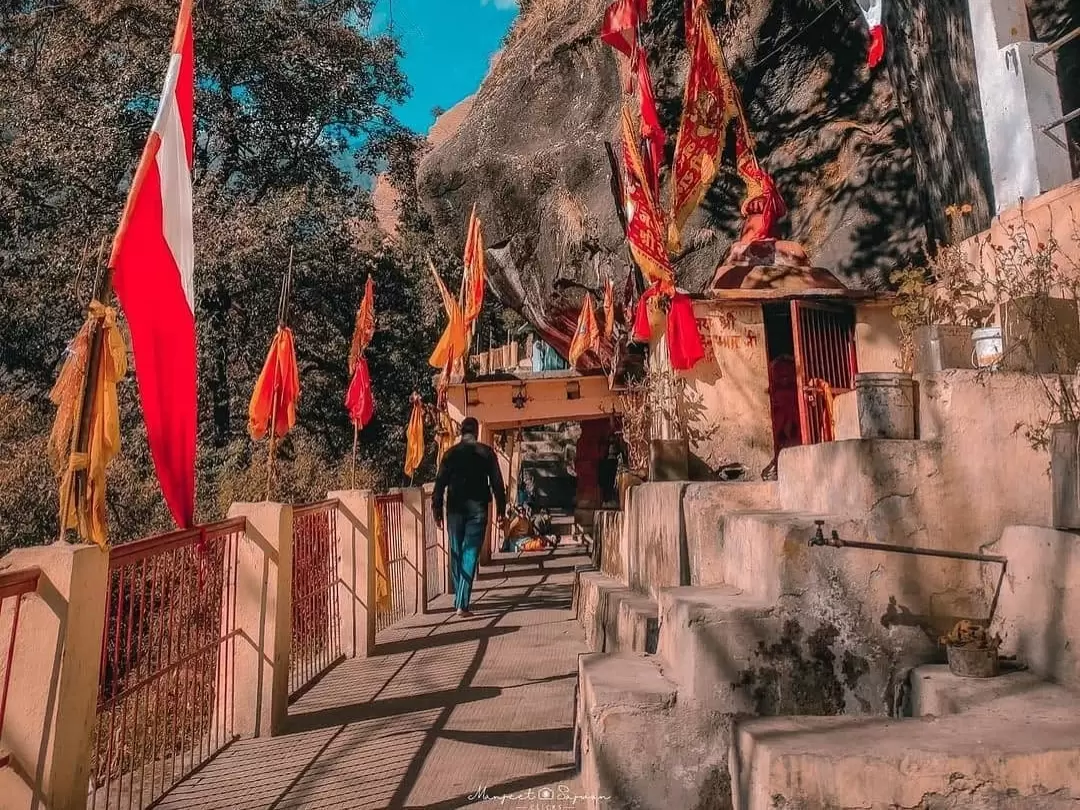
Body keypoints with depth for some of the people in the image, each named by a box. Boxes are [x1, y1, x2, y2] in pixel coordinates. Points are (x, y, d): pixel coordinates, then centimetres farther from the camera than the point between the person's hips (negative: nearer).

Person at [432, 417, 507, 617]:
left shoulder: (451, 453, 4)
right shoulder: (486, 453, 0)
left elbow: (440, 483, 1)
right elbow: (497, 483, 0)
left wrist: (437, 511, 7)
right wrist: (501, 511, 5)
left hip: (455, 509, 2)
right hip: (477, 508, -2)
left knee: (456, 554, 14)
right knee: (470, 555, -2)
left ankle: (460, 599, 22)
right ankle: (462, 604, -8)